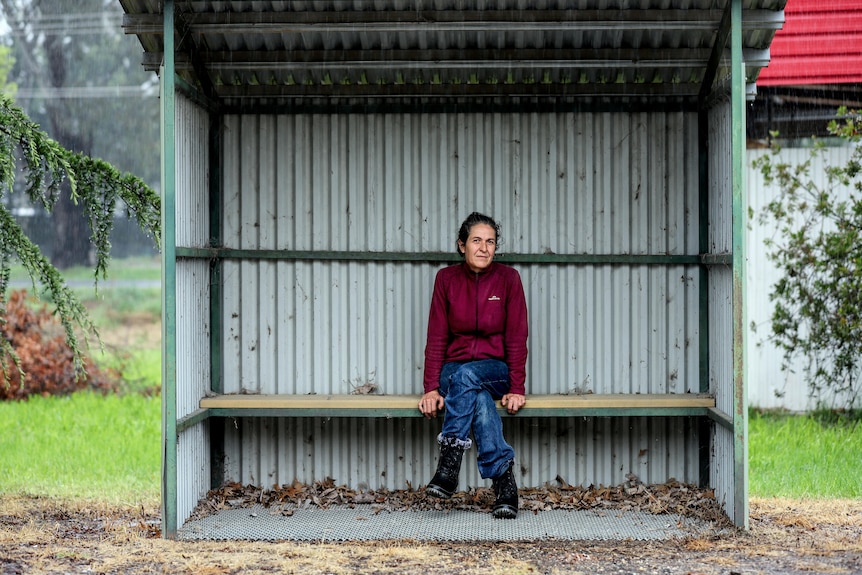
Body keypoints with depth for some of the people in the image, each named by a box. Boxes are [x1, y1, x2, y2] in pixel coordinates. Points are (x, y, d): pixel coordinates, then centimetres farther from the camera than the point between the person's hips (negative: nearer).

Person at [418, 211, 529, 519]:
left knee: (465, 376, -36)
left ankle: (449, 463, -37)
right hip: (454, 371, 1)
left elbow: (516, 338, -6)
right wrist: (432, 388, -14)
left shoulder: (508, 278, -3)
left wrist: (516, 388, -16)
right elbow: (436, 338, -2)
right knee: (479, 397, -34)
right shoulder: (447, 278, 0)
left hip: (495, 370, -1)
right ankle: (504, 481, -39)